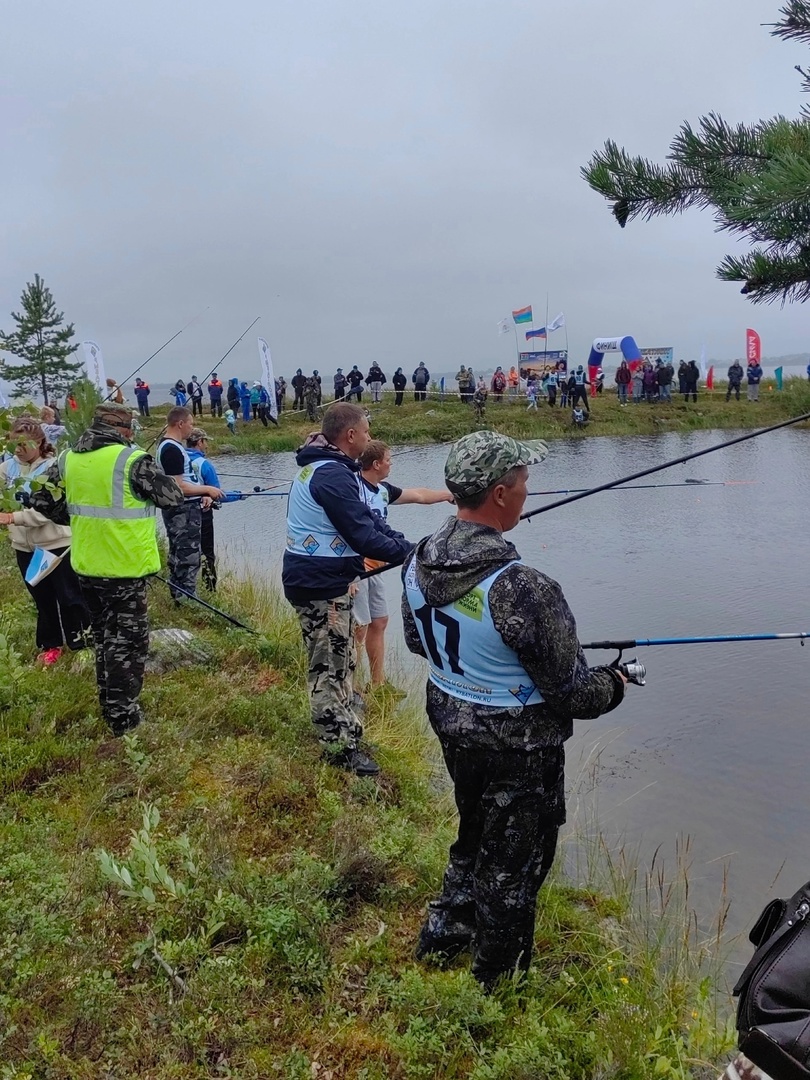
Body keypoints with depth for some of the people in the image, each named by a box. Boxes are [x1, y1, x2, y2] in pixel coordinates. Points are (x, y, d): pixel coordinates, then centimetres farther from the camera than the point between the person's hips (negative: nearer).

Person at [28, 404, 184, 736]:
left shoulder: (67, 459, 2)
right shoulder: (131, 460, -17)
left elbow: (43, 501, 8)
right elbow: (172, 497, -10)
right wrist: (150, 475, 9)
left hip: (87, 566, 6)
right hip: (124, 567, -6)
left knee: (103, 634, 22)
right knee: (127, 639, 5)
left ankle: (108, 703, 36)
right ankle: (122, 715, 10)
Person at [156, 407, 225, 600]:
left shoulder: (172, 445, 13)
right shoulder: (172, 449, -19)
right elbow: (178, 487, -24)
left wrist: (202, 495, 8)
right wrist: (207, 489, -13)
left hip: (184, 509, 11)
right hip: (182, 511, -11)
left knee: (178, 554, 17)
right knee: (189, 556, -5)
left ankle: (177, 594, 27)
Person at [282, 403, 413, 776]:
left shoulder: (318, 466, 11)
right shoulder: (334, 475, -22)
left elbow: (365, 518, 10)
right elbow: (363, 536, -23)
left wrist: (405, 544, 1)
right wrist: (410, 552, -13)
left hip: (316, 577, 11)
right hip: (321, 583, -11)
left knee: (337, 659, 21)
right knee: (331, 665, 0)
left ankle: (342, 728, 34)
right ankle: (342, 749, 11)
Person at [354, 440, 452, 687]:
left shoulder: (383, 490, 9)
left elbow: (419, 495, 23)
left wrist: (452, 494, 33)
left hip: (373, 567, 9)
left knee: (379, 622, 14)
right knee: (359, 626, -6)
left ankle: (378, 683, 26)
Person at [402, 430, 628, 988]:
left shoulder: (419, 561, -9)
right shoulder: (523, 587, -33)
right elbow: (574, 691, -22)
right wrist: (614, 684, -1)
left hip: (449, 721, 7)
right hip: (516, 743, -7)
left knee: (475, 834, 30)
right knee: (512, 864, 16)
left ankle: (443, 934, 48)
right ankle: (500, 980, 38)